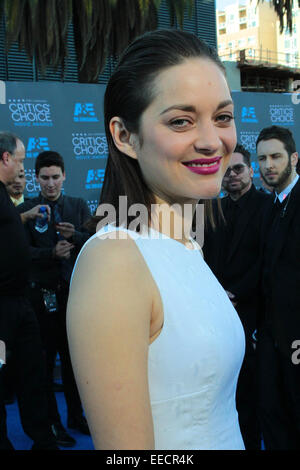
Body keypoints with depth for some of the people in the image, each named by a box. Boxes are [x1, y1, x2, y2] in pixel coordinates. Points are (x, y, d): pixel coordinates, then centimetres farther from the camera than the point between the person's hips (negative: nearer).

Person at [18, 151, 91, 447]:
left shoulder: (79, 206, 7)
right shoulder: (25, 211, -2)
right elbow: (25, 252, -11)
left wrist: (75, 235, -20)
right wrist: (53, 253, -27)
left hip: (74, 290, 3)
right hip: (43, 293, -3)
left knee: (73, 356, 13)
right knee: (45, 359, 4)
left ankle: (75, 415, 29)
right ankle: (51, 421, 17)